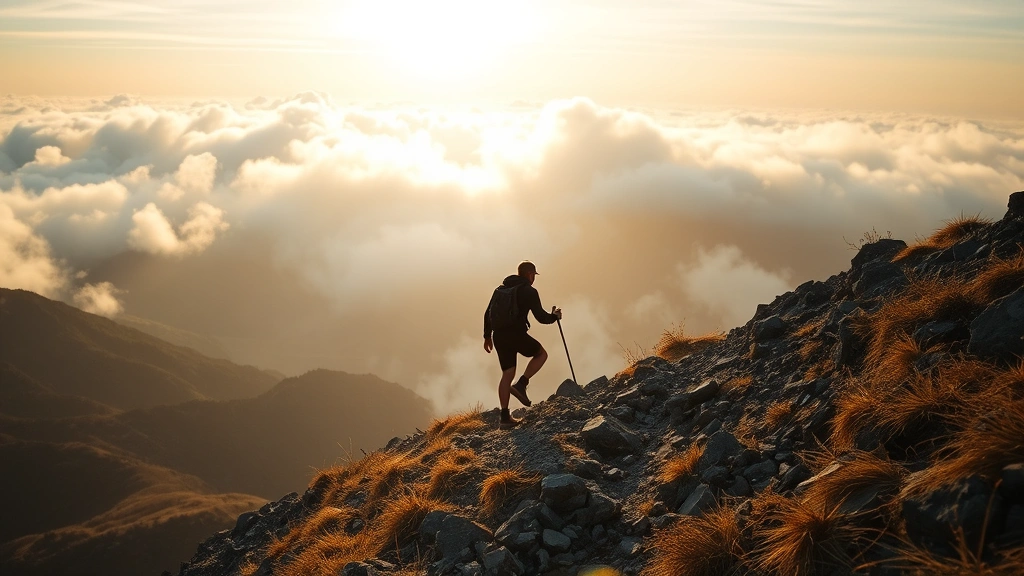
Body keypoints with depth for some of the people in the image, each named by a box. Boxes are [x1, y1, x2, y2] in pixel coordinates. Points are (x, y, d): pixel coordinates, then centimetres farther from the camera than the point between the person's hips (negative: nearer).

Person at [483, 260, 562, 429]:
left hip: (499, 336, 6)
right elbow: (541, 317, -8)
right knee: (541, 354, 18)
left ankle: (505, 416, 9)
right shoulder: (529, 291, -4)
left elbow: (487, 313, 16)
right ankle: (521, 385, 0)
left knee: (507, 374, 12)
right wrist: (554, 316, 13)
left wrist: (487, 336, 23)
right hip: (516, 334, -6)